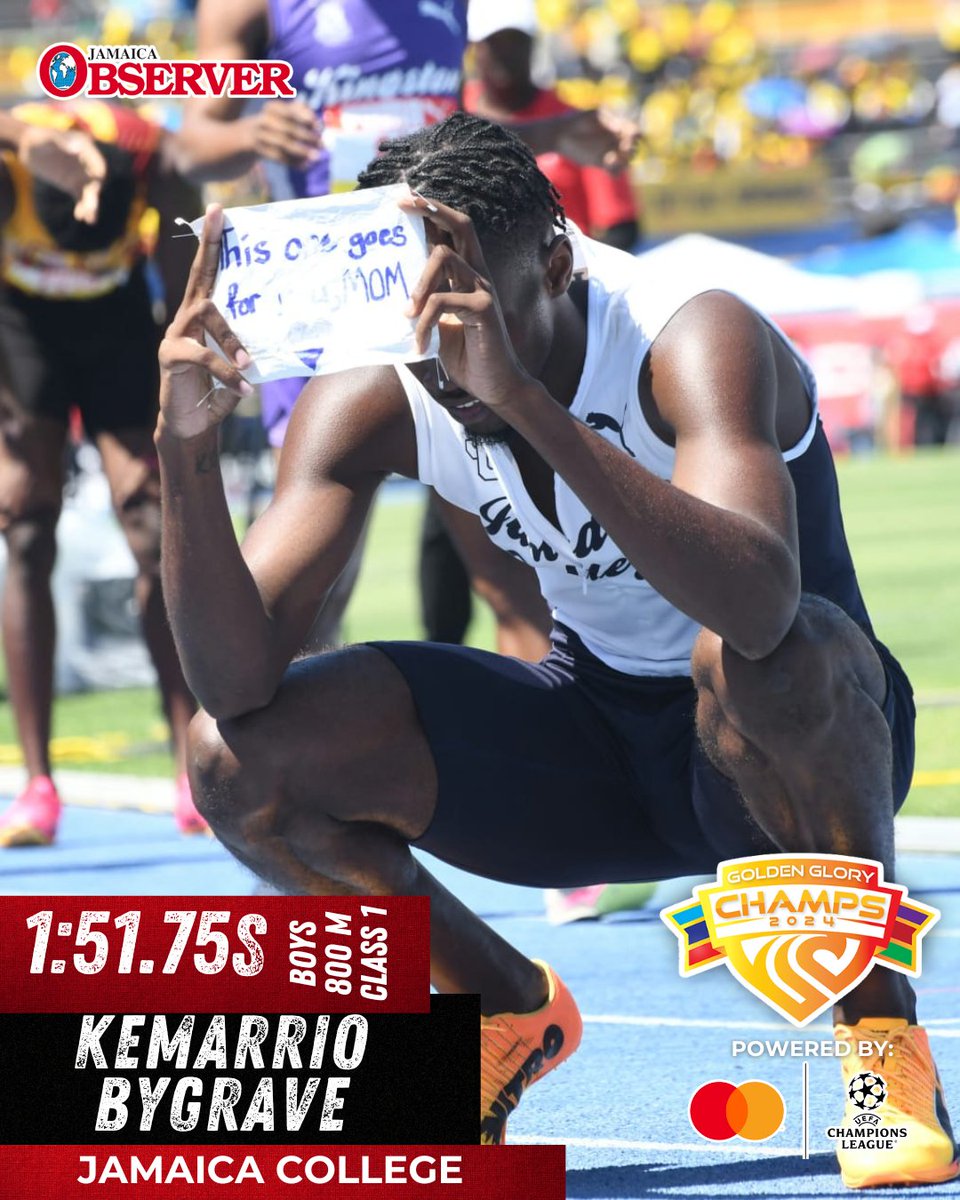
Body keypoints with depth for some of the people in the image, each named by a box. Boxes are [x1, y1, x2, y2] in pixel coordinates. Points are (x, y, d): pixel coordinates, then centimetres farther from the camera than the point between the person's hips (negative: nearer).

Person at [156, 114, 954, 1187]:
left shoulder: (691, 338, -29)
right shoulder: (371, 402, -14)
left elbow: (756, 606, -49)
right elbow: (237, 681, -20)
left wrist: (525, 398, -55)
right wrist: (187, 451, -35)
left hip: (790, 740, -5)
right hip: (595, 738, 5)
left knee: (755, 657, -41)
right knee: (240, 757, -16)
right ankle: (510, 1018, 10)